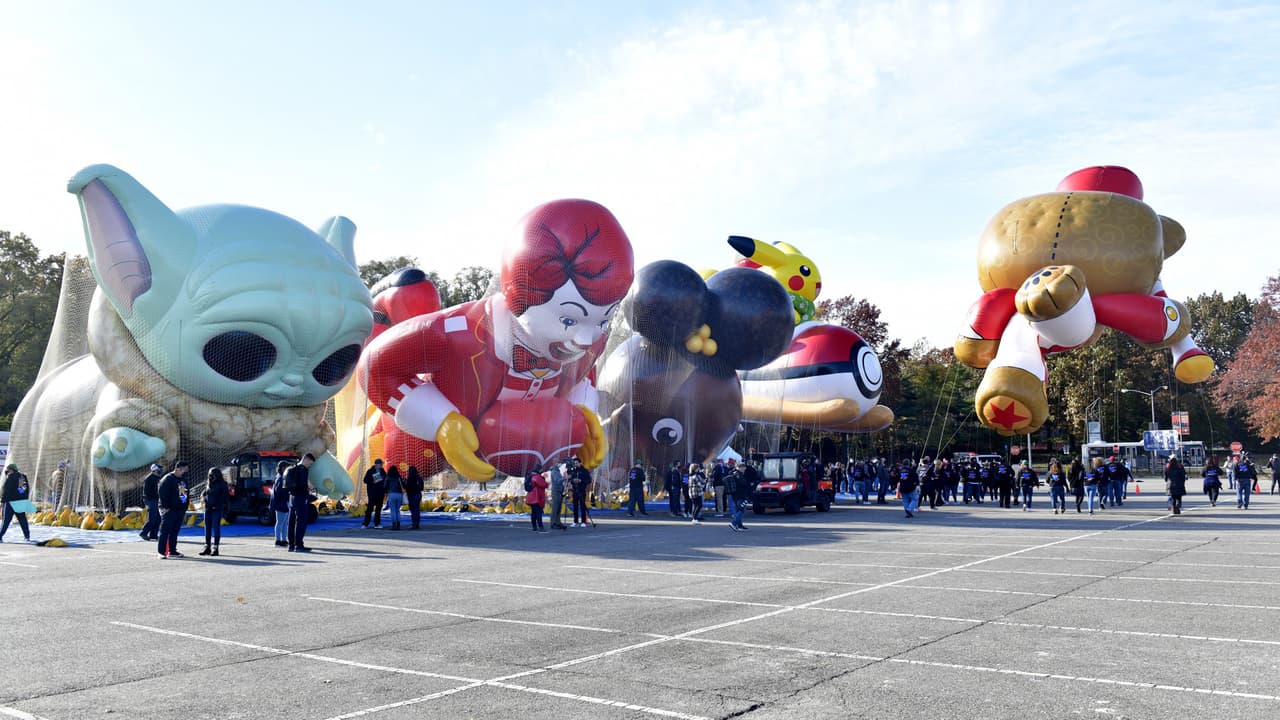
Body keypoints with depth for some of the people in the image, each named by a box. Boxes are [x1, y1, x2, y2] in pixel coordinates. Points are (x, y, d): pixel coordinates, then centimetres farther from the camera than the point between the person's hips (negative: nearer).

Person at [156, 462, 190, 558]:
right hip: (169, 510, -8)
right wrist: (165, 507, -17)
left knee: (174, 532, 11)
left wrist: (184, 508, 19)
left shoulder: (183, 479, 15)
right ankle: (161, 552, -3)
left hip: (179, 510, 8)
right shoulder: (168, 479, -10)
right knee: (165, 531, -5)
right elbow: (162, 493, -15)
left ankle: (172, 551, 17)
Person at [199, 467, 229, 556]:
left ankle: (215, 548, -1)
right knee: (207, 529, 10)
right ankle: (207, 547, 18)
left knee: (216, 528, -4)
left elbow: (226, 496, -6)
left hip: (217, 509, -6)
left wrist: (225, 506, -12)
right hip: (207, 509, 6)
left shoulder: (221, 484, -7)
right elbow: (204, 493, 24)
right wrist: (203, 496, 3)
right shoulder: (208, 483, 11)